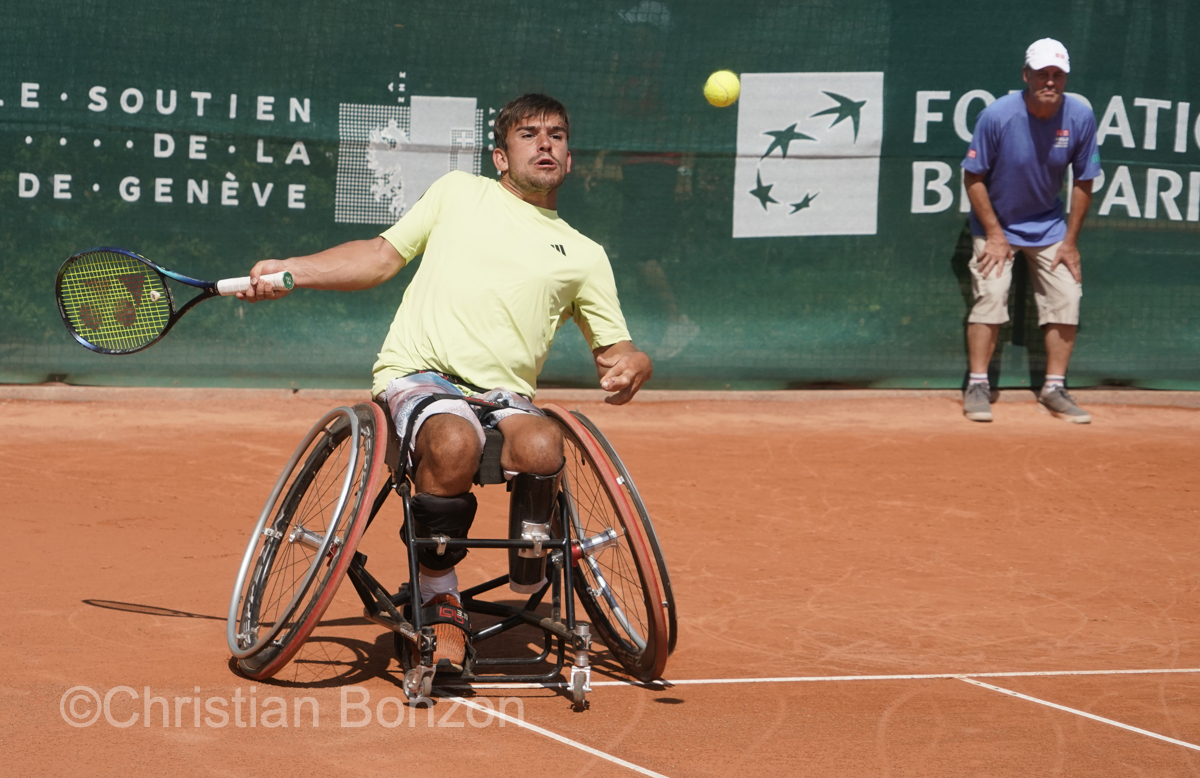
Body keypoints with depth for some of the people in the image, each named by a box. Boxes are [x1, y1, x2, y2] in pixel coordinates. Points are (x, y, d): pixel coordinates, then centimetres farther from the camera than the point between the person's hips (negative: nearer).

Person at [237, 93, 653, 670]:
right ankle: (439, 601, -15)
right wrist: (288, 271, 10)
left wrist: (631, 367, -3)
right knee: (455, 443, -38)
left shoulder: (583, 256, 22)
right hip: (417, 374, -2)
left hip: (504, 396, 2)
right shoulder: (459, 192, 20)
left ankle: (532, 585, -5)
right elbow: (381, 256, 21)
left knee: (540, 448, -35)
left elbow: (615, 349, 22)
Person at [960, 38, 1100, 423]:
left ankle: (1054, 388, 7)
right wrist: (995, 234, -14)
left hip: (1049, 225, 3)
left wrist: (1070, 241, -3)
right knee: (991, 294, -16)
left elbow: (1083, 182, -3)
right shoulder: (997, 116, -23)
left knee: (1066, 297, -4)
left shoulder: (1080, 117, -15)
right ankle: (977, 386, -6)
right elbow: (973, 176, -13)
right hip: (996, 223, -3)